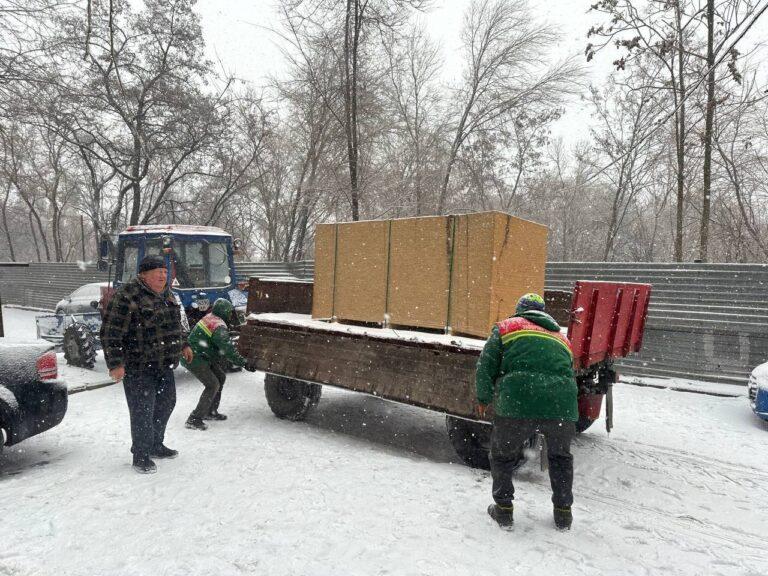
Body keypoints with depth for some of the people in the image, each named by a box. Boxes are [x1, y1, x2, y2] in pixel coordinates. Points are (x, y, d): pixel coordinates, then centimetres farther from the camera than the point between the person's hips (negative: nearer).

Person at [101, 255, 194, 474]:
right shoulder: (127, 296, -16)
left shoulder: (165, 295, 10)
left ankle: (156, 445, 35)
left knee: (165, 404, 17)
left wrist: (183, 345, 27)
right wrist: (115, 364, -22)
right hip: (138, 368, -8)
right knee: (143, 411, -2)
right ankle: (141, 456, 14)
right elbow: (111, 333, -19)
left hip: (164, 365, 9)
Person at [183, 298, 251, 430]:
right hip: (195, 359, -10)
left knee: (220, 377, 15)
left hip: (203, 356, 10)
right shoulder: (219, 327, -22)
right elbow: (228, 350, -24)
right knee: (213, 385, -11)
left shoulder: (209, 317, 7)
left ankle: (211, 411, 24)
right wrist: (244, 363, -16)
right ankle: (194, 419, -7)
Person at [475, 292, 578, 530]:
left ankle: (504, 509, 28)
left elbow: (486, 365, 9)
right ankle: (563, 511, 37)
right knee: (560, 456, 31)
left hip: (517, 403, -3)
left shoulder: (506, 326, 17)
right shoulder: (562, 339, 29)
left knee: (503, 455, 22)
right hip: (562, 405, 4)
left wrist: (484, 399, 21)